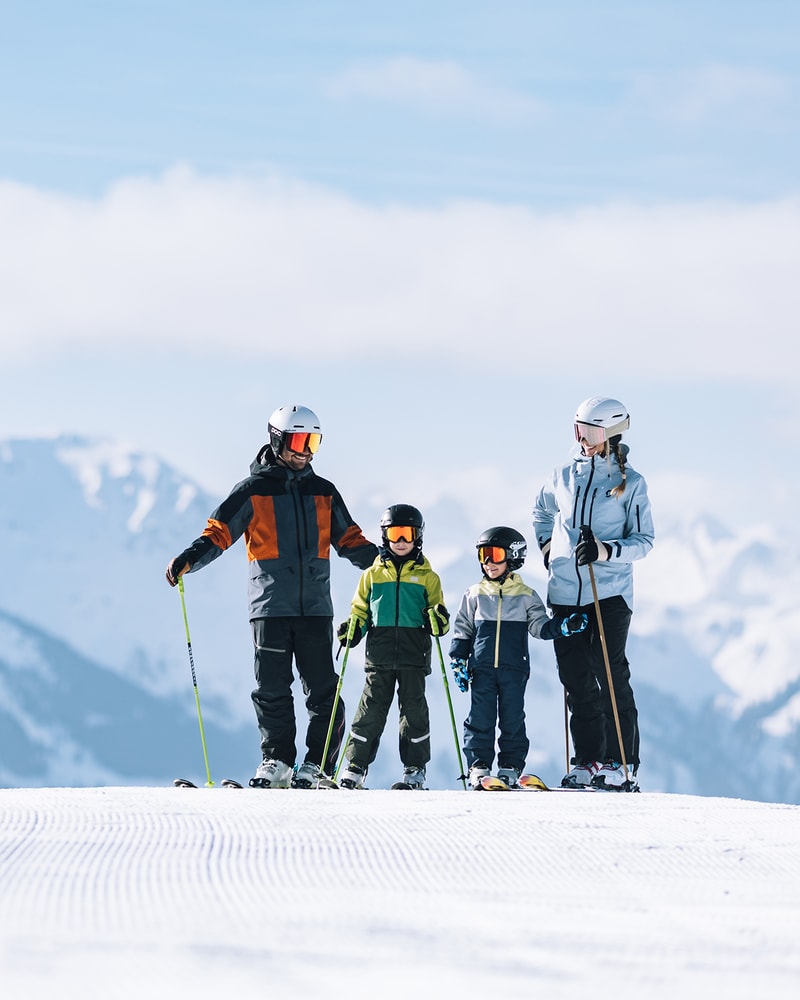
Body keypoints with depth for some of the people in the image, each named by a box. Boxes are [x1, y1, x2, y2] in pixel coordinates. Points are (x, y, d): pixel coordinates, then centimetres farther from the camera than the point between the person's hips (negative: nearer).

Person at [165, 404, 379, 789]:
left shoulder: (324, 493, 14)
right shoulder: (254, 490, 3)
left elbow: (350, 540, 21)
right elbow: (219, 533, -1)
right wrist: (188, 560, -17)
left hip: (315, 605, 3)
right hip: (271, 606, -3)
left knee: (323, 690, -1)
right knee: (272, 688, -2)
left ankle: (318, 765, 2)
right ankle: (277, 760, 7)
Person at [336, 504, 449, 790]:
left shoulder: (427, 577, 10)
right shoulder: (372, 575, 13)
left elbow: (436, 614, 11)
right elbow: (360, 611, 19)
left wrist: (438, 621, -12)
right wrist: (352, 630, 1)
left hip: (414, 655, -1)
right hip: (380, 654, 1)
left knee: (413, 709, 0)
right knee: (371, 708, -2)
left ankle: (415, 769, 7)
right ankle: (356, 765, 2)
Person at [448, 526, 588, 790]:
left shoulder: (526, 597, 6)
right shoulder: (475, 595, 9)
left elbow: (540, 627, 5)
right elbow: (462, 631, 13)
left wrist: (564, 626, -12)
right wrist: (458, 661, 5)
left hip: (514, 669, 0)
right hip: (481, 669, 0)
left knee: (512, 719, 1)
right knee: (481, 718, -3)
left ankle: (510, 768, 7)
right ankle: (479, 766, 0)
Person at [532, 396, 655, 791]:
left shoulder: (629, 483, -2)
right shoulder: (564, 476, 9)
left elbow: (644, 540, -4)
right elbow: (542, 511, 30)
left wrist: (606, 551, -19)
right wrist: (547, 547, 16)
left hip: (610, 592, -4)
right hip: (565, 593, 4)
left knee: (610, 675, -9)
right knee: (576, 680, 4)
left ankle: (622, 764, -6)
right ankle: (587, 762, 10)